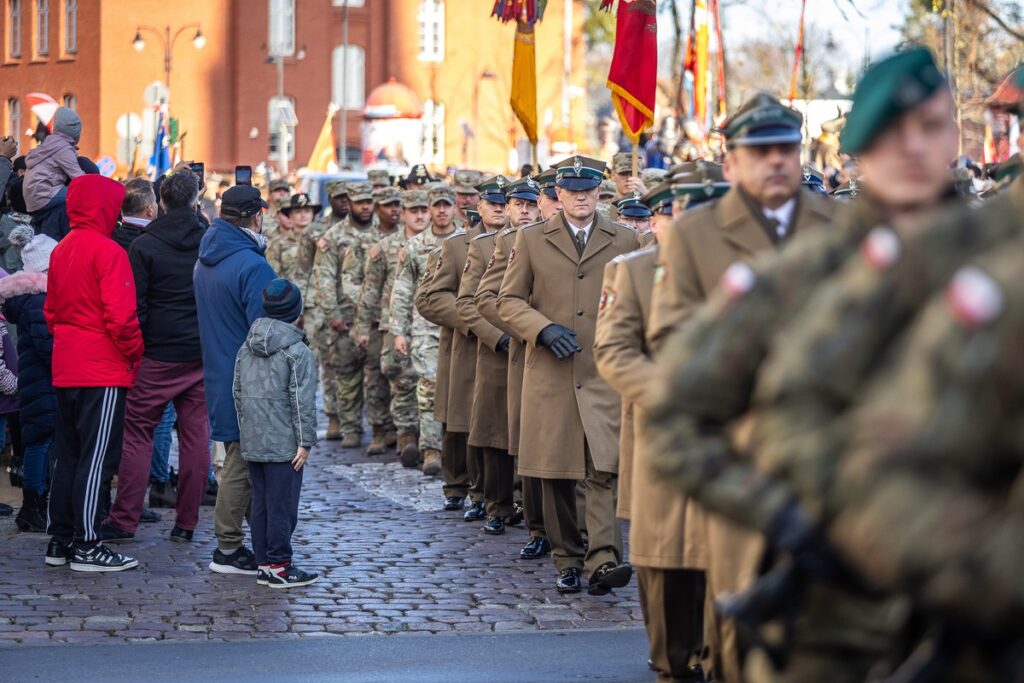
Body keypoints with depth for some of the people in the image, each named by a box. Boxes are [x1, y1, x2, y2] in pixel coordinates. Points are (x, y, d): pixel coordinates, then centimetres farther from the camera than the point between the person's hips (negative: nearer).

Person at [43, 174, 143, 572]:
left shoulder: (61, 251, 11)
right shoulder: (107, 252, -14)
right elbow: (120, 315, -18)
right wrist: (135, 354, -6)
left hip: (65, 370, 8)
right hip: (104, 372, -8)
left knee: (68, 456, 13)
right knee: (97, 459, -4)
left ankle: (60, 540, 17)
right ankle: (86, 546, -4)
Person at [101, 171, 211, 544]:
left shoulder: (144, 245, -6)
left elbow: (135, 306, -7)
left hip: (157, 357, -3)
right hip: (203, 356, 3)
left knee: (137, 434, 4)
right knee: (195, 435, 7)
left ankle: (124, 520, 3)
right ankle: (186, 523, 8)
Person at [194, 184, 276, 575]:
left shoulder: (206, 261, 10)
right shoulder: (252, 266, -19)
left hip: (219, 378, 9)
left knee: (239, 460, 17)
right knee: (242, 462, -2)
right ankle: (228, 549, 2)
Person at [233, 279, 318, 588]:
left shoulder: (245, 349, 10)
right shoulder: (297, 352, -11)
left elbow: (237, 393, 15)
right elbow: (303, 400, -13)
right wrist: (305, 441, -10)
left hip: (252, 444, 7)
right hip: (283, 445, -7)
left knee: (260, 503, 12)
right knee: (282, 505, -3)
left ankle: (263, 563, 16)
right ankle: (279, 567, -1)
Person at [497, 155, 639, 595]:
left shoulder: (625, 241, 9)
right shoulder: (531, 240, 8)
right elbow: (508, 300, 6)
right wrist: (542, 329, -10)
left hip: (605, 375, -1)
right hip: (550, 374, 1)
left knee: (603, 468, -14)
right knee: (555, 474, 5)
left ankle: (603, 561, -20)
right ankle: (567, 562, 16)